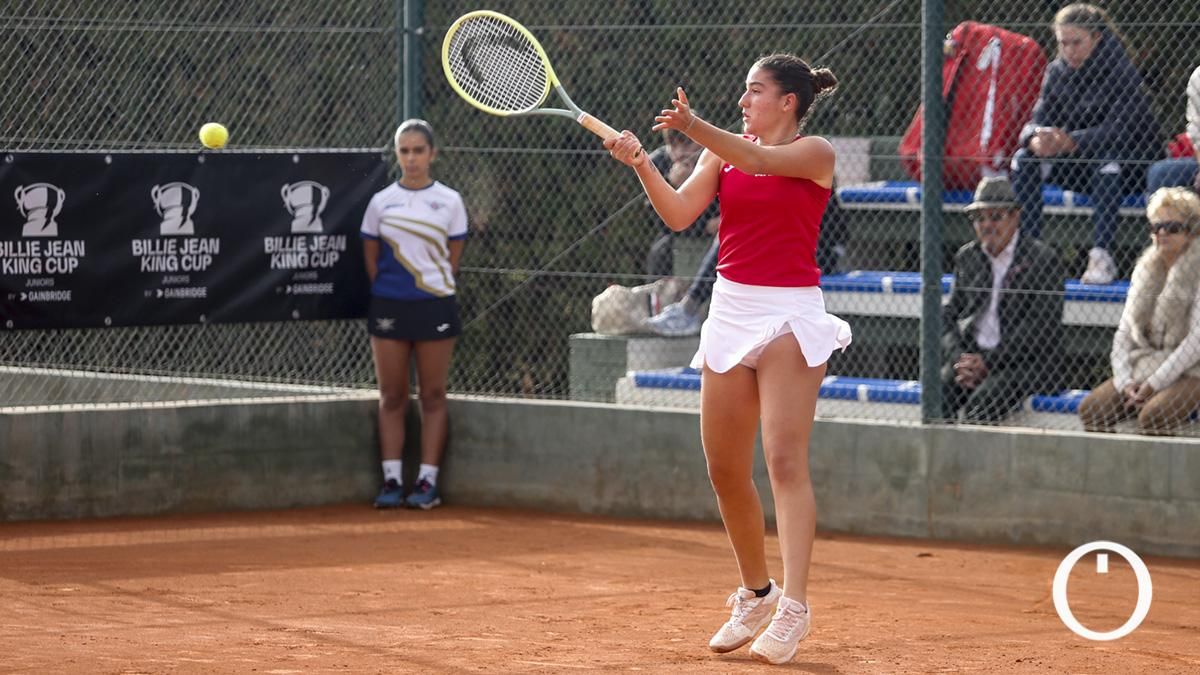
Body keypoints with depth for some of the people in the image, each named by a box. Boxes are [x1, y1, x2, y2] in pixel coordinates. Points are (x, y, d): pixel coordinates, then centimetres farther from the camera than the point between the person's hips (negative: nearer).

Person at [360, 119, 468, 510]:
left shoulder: (449, 201, 3)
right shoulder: (381, 201, 6)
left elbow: (453, 258, 5)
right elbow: (370, 258, 9)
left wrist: (434, 288, -1)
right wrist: (387, 293, 2)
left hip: (434, 305, -1)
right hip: (389, 307, 1)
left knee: (433, 397, 1)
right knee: (391, 397, 2)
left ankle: (428, 482, 4)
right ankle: (391, 481, 5)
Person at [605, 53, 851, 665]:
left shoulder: (815, 154, -4)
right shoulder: (722, 154, 9)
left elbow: (759, 161, -24)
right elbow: (679, 213, -4)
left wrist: (695, 128, -39)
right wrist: (640, 164, -21)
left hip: (790, 315, -6)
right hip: (731, 311, 6)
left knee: (785, 458, -15)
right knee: (725, 469, 7)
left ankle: (793, 606, -18)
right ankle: (755, 593, 24)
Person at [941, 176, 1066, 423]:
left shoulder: (1043, 259, -3)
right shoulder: (966, 257, 16)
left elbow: (1040, 327, -11)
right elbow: (950, 315, 14)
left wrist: (988, 361, -15)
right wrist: (960, 360, -6)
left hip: (1027, 360, -5)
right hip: (972, 353, 5)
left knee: (981, 402, -33)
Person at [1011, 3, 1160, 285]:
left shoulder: (1121, 70, -15)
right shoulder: (1057, 72, 1)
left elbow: (1118, 129, -27)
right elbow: (1039, 119, -6)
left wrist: (1071, 142, -41)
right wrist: (1036, 140, -32)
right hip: (1076, 168, 5)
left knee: (1106, 161, -39)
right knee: (1024, 159, -19)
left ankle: (1102, 256, -42)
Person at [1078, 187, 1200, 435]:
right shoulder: (1145, 268, 12)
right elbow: (1124, 331, 11)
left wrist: (1155, 383, -17)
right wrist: (1125, 380, -5)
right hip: (1143, 366, 6)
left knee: (1152, 418, -34)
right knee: (1091, 409, -18)